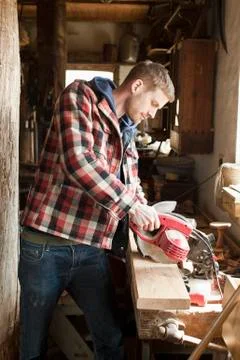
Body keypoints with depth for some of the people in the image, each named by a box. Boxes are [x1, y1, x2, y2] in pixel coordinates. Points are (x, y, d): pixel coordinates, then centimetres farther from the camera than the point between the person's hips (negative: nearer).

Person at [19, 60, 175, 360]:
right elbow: (78, 159, -21)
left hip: (92, 251, 6)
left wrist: (159, 229, 5)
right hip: (46, 244, -6)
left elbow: (132, 188, 22)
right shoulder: (79, 96, -6)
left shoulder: (127, 135, 16)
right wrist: (131, 204, -18)